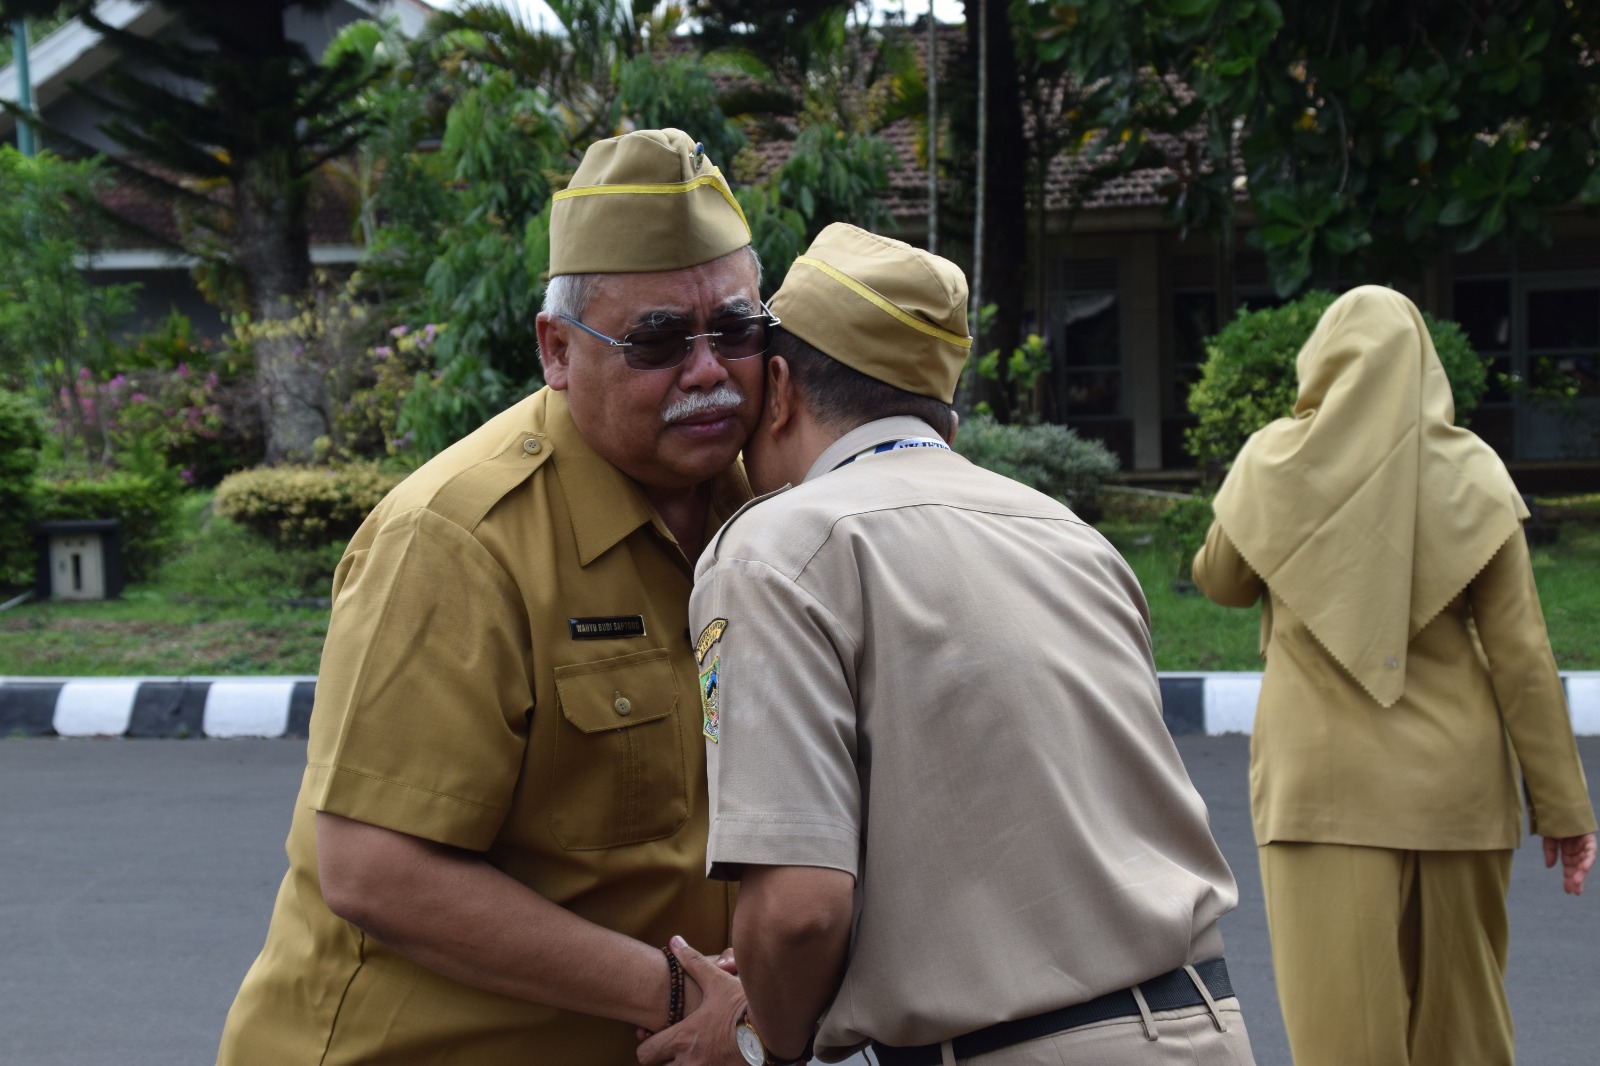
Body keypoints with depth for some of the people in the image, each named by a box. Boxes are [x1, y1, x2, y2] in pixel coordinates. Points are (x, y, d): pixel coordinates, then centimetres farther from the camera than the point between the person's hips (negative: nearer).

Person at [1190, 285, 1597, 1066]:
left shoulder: (1276, 461, -3)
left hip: (1323, 781, -2)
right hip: (1455, 781, 2)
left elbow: (1219, 581, 13)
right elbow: (1521, 652, -4)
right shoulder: (1471, 474, -2)